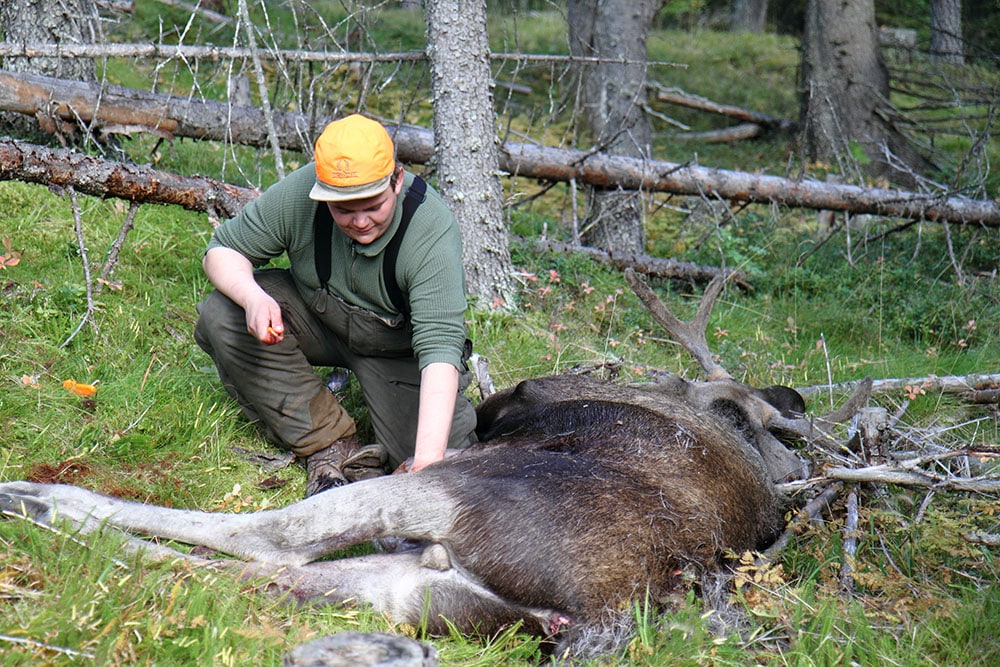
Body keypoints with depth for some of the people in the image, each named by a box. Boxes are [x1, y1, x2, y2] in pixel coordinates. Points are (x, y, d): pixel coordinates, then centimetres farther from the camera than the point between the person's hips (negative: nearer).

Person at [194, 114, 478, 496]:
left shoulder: (432, 231, -32)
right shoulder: (297, 194, -25)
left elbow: (439, 349, -39)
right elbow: (224, 250, -11)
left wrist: (429, 459, -49)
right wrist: (252, 297, -36)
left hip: (396, 347, -3)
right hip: (316, 318, 4)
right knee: (219, 317, -24)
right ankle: (330, 444, -14)